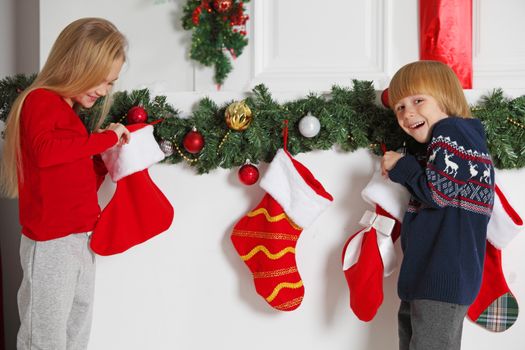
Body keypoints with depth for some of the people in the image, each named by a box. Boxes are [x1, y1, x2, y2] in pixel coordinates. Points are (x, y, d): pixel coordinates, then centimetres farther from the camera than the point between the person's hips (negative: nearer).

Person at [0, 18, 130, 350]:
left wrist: (103, 162, 2)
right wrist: (106, 137, -21)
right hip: (52, 243, -9)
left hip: (81, 239, 9)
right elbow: (45, 150, -31)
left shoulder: (71, 111, 17)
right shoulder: (41, 100, -10)